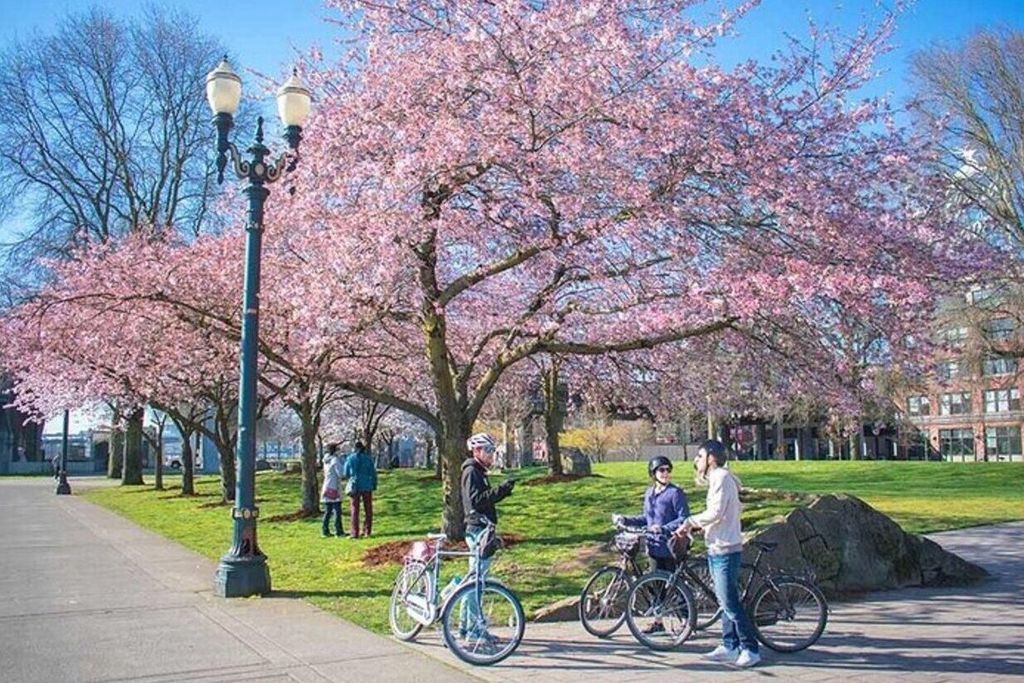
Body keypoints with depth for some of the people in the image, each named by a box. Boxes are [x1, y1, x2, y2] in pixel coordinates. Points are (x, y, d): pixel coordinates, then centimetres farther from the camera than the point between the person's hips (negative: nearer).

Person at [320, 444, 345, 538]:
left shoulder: (326, 461, 12)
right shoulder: (335, 460, -12)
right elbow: (340, 473, -16)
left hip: (327, 488, 8)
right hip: (334, 488, -8)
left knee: (328, 511, 11)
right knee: (337, 511, -5)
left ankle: (325, 531, 11)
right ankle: (338, 532, -5)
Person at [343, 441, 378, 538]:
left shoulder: (350, 458, -1)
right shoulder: (368, 458, -1)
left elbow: (346, 474, 6)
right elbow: (373, 473, 1)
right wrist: (374, 486, 11)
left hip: (354, 487, -1)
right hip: (367, 486, 1)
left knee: (354, 511, 3)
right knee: (368, 509, 11)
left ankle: (355, 533, -2)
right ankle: (367, 531, 11)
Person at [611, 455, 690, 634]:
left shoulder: (675, 493, -12)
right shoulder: (649, 494, 9)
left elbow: (684, 519, -17)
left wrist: (663, 528, -27)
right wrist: (625, 520, 8)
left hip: (671, 547, -7)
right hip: (654, 546, 7)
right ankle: (658, 621, 24)